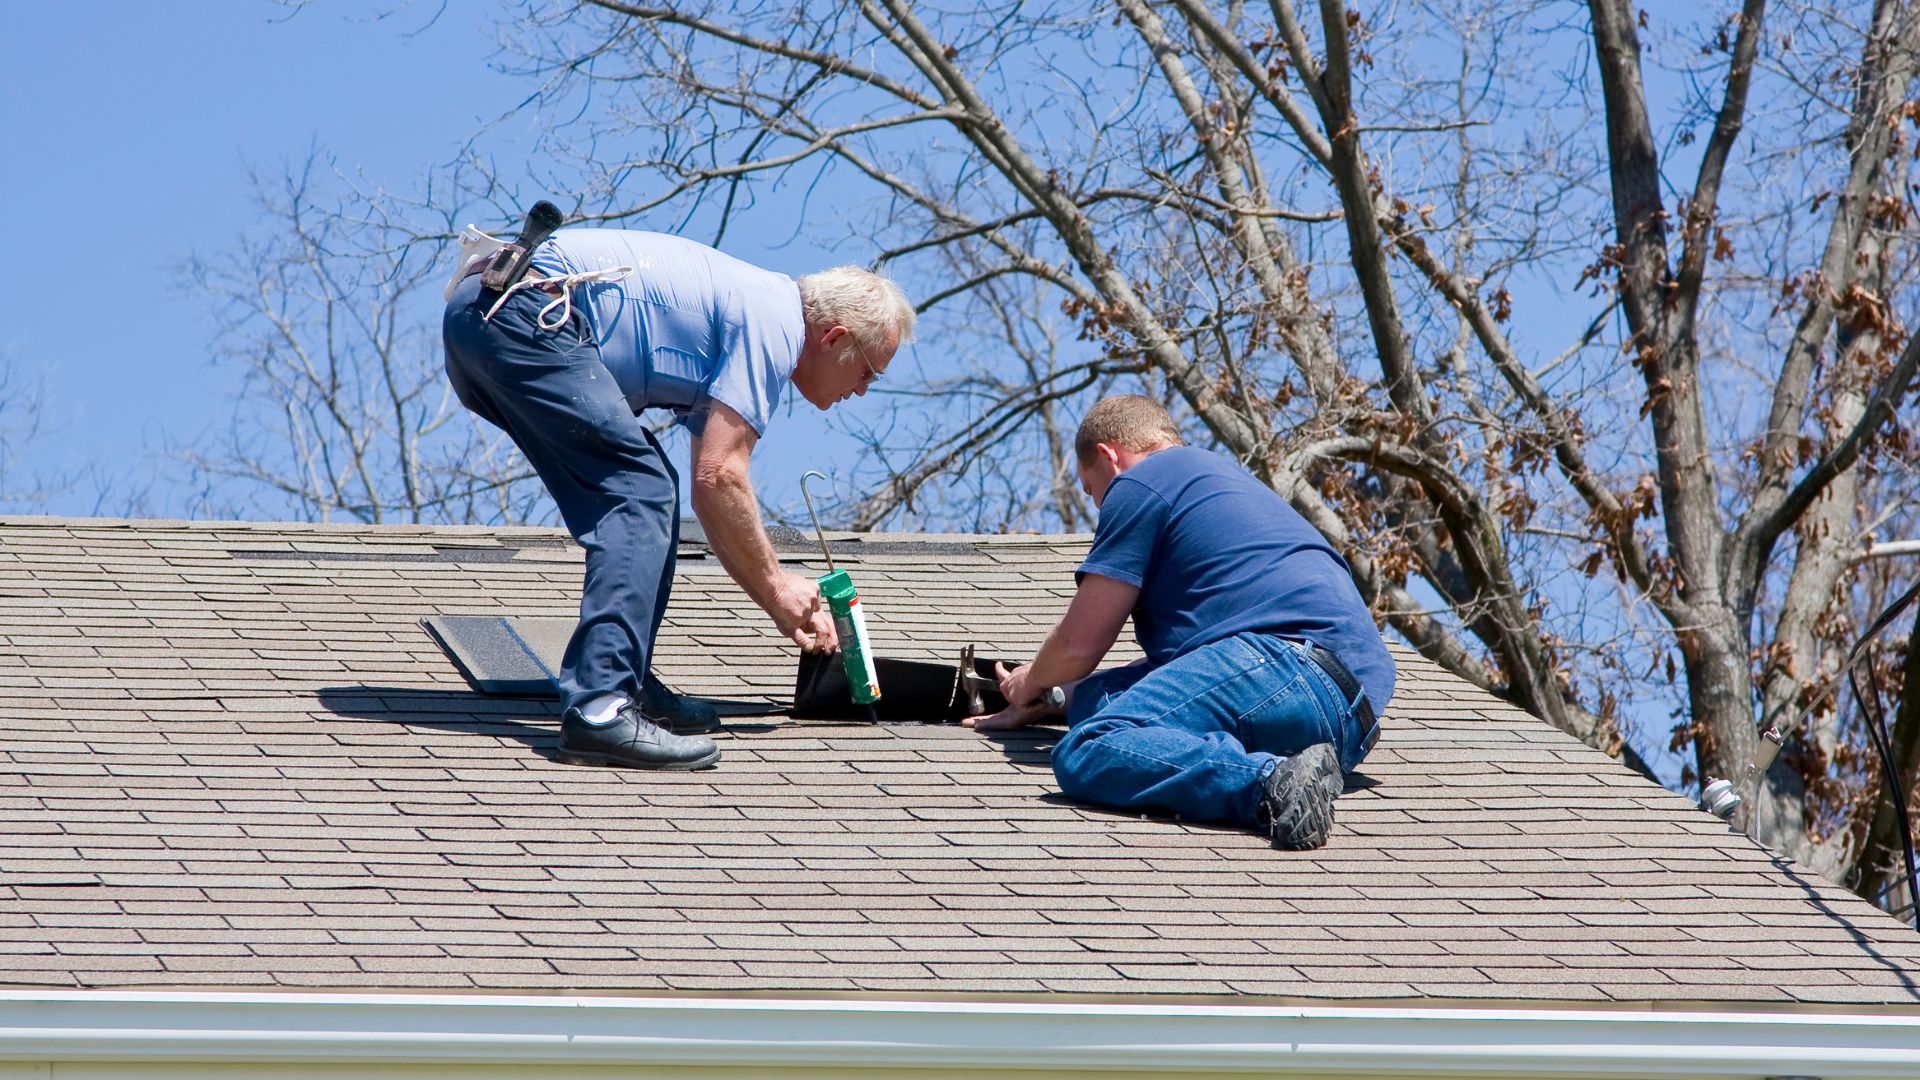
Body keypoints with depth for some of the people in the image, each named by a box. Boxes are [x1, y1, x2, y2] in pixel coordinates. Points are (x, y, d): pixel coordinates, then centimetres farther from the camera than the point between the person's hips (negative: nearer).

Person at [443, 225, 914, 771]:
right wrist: (774, 584, 3)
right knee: (639, 493, -11)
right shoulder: (773, 323, -5)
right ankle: (599, 707, -20)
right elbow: (718, 478, -10)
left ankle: (624, 682, 17)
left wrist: (784, 607, 34)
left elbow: (715, 490, 33)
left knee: (646, 494, 16)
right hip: (523, 316, -10)